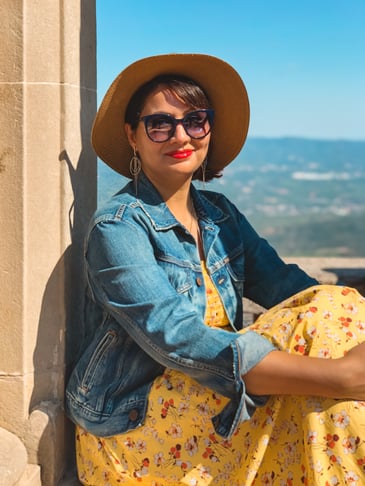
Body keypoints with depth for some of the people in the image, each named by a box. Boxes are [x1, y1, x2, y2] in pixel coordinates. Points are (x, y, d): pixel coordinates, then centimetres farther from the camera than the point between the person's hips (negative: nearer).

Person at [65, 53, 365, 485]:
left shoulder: (219, 214, 8)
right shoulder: (117, 226, -14)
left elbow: (283, 284, -3)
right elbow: (176, 339, -26)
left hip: (206, 393, 7)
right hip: (131, 431, -6)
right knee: (324, 321, -20)